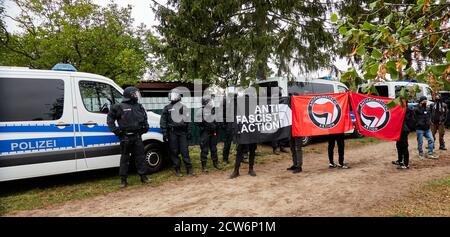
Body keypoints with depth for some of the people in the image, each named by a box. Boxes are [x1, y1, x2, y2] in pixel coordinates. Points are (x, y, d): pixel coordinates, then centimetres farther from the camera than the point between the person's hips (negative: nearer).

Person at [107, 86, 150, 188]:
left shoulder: (139, 107, 12)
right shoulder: (120, 107, -3)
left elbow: (144, 118, 27)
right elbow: (110, 118, 3)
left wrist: (145, 126, 14)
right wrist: (115, 129, -5)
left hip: (137, 136, 4)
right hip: (125, 137, -4)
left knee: (140, 156, 7)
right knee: (125, 158, 4)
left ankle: (143, 176, 18)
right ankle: (123, 179, 13)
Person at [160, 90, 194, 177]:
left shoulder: (183, 107, 13)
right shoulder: (167, 108, 6)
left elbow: (188, 121, 12)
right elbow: (163, 122, 2)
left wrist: (188, 132, 5)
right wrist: (164, 134, -6)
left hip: (182, 132, 1)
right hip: (172, 133, -1)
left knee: (185, 151, -1)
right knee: (174, 152, 2)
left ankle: (189, 169, 5)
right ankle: (177, 169, 12)